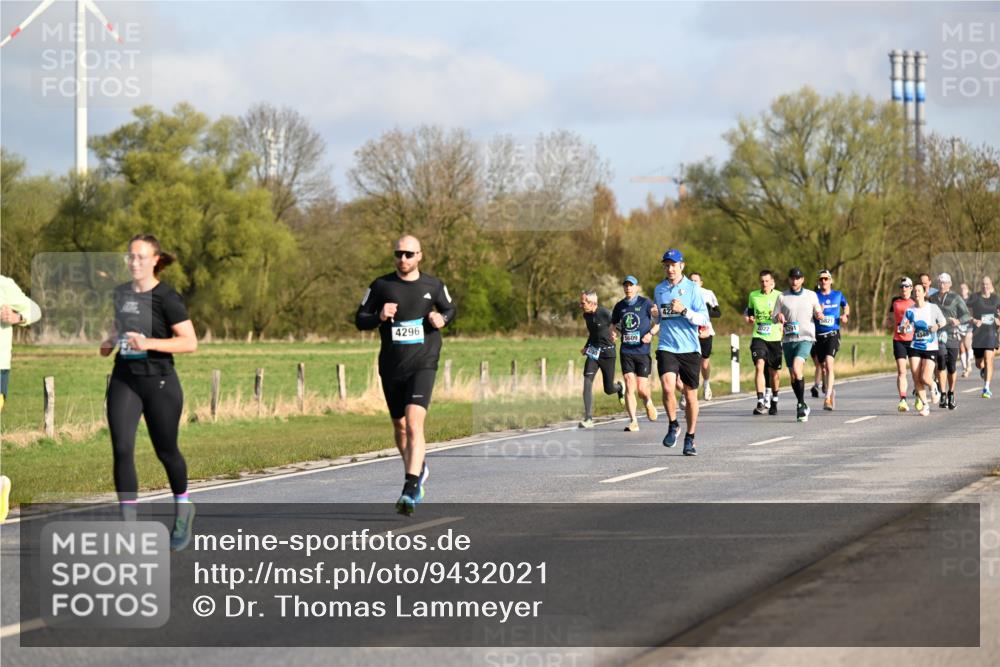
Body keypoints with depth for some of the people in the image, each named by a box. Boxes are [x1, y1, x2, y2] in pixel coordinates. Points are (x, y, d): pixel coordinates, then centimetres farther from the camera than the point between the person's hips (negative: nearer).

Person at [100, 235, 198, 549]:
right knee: (122, 449, -11)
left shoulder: (166, 297, -10)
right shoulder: (121, 293, 8)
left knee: (165, 451, 10)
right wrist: (110, 340, 7)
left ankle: (182, 507, 38)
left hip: (159, 382, -4)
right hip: (124, 380, 4)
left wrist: (149, 343, -25)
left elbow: (190, 342, -14)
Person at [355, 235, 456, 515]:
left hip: (423, 365, -3)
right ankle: (418, 471, 42)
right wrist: (379, 317, -16)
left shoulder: (433, 286, 3)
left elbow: (450, 309, 20)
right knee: (400, 427, 14)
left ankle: (410, 491, -25)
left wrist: (442, 319, -3)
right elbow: (360, 320, 5)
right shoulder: (381, 286, 2)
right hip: (391, 367, 3)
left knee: (414, 423, -20)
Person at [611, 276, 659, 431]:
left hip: (643, 350, -2)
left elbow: (660, 322, 1)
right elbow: (613, 324, 23)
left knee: (642, 389, -4)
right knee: (629, 386, -9)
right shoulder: (620, 306, 10)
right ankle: (633, 421, -5)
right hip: (626, 351, 2)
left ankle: (649, 404, 31)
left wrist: (651, 333, -16)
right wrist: (612, 333, 1)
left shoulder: (645, 303, -1)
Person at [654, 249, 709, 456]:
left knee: (691, 394, 5)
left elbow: (703, 319, -7)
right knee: (667, 387, -21)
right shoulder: (659, 290, 12)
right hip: (667, 348, 1)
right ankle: (673, 425, 3)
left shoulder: (692, 288, 0)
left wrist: (684, 311, -18)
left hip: (690, 349, -1)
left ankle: (690, 439, 20)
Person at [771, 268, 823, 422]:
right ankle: (802, 406, 23)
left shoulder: (811, 295, 6)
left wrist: (819, 315, -9)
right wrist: (778, 317, -14)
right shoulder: (782, 297, 7)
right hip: (788, 340, 3)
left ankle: (801, 405, -16)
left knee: (796, 368, -24)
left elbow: (818, 313, 15)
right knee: (793, 376, 5)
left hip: (805, 338, -3)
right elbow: (774, 317, 9)